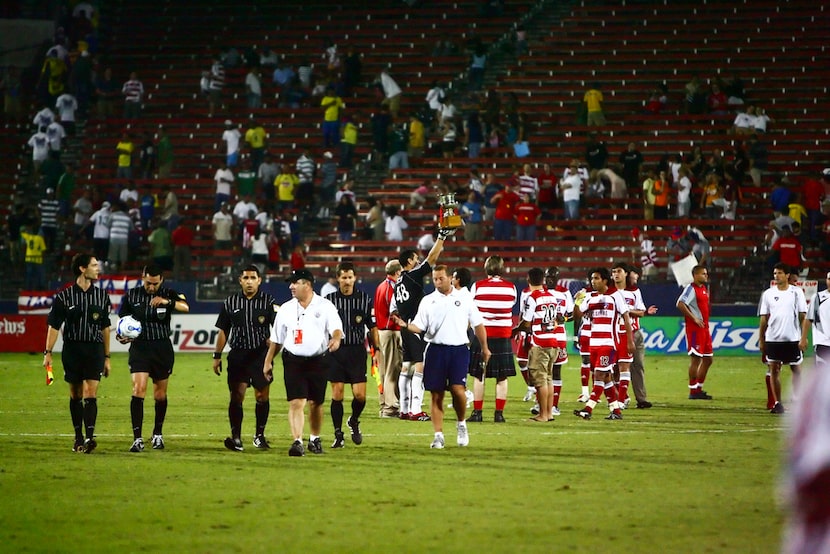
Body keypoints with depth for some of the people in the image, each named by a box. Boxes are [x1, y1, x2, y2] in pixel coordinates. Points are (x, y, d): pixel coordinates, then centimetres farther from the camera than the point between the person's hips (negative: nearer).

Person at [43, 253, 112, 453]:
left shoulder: (101, 295, 8)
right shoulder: (64, 296, -1)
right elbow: (54, 326, 0)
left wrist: (106, 357, 14)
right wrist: (48, 353, -8)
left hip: (95, 349, 1)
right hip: (72, 348, -1)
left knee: (91, 393, -11)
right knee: (75, 395, 6)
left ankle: (90, 437, -20)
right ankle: (78, 438, 17)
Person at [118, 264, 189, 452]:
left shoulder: (168, 294, 0)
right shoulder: (131, 296, 3)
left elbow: (185, 307, -18)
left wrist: (167, 302, -36)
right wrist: (121, 336, -10)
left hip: (162, 348, 1)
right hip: (139, 347, -1)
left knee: (160, 394, 10)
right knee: (138, 389, -15)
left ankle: (157, 434, 30)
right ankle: (137, 438, -17)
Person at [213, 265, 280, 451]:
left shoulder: (268, 302, 3)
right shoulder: (230, 303, 9)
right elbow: (223, 331, 14)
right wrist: (217, 355, 10)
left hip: (261, 354, -1)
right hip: (238, 353, 1)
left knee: (262, 396, 2)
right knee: (236, 396, -7)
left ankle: (259, 435, 16)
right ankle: (236, 437, -6)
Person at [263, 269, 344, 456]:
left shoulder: (325, 307, 1)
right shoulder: (286, 309, 10)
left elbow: (336, 328, -10)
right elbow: (276, 338, 15)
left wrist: (336, 339, -33)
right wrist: (268, 362, 13)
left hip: (318, 361, -1)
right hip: (293, 361, 1)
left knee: (316, 403, 10)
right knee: (296, 402, -11)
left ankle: (315, 439, 29)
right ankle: (297, 442, -16)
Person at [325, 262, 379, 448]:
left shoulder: (365, 300, 4)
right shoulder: (329, 300, 4)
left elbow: (373, 327, 10)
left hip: (357, 351, 0)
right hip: (336, 350, 0)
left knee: (360, 394, -8)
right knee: (337, 394, -1)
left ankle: (354, 422, 22)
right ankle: (338, 435, 8)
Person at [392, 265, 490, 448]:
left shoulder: (464, 298, 7)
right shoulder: (428, 301, 8)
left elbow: (478, 324, 13)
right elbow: (419, 327, 4)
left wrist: (484, 348, 13)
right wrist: (406, 325, -17)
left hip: (459, 350, -1)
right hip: (436, 350, 1)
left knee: (458, 389, -15)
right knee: (436, 395, 0)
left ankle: (461, 424, 11)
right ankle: (438, 435, 7)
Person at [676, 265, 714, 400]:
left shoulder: (704, 288, 16)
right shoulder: (691, 288, -12)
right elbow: (680, 304, -23)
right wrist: (694, 318, -21)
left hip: (704, 327, 9)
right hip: (694, 328, -9)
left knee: (707, 359, 12)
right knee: (696, 358, -6)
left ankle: (699, 388, 21)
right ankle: (693, 391, 0)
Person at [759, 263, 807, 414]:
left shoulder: (797, 292, 1)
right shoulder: (768, 294, 6)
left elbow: (803, 316, 0)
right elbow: (763, 318, 8)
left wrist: (803, 337, -7)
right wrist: (761, 339, 4)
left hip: (793, 338, -2)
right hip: (773, 338, 2)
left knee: (796, 369, 3)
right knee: (774, 370, 1)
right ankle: (776, 403, 7)